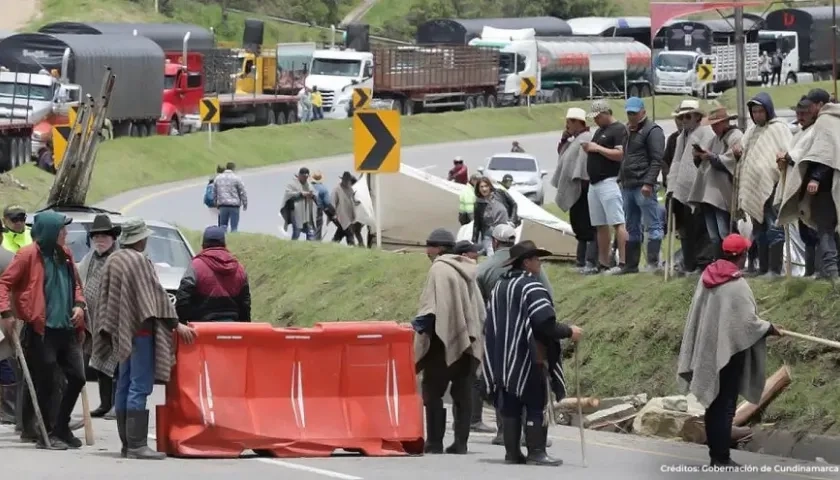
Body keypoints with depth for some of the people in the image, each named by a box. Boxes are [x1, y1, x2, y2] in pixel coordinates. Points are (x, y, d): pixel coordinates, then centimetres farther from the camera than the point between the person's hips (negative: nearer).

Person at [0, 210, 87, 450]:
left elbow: (75, 284, 23)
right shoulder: (29, 255, -9)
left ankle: (61, 428, 21)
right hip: (41, 329, -7)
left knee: (77, 377, 7)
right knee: (46, 383, -2)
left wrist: (79, 304, 5)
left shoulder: (65, 253, 12)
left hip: (67, 329, 7)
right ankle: (47, 434, 8)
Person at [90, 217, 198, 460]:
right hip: (140, 329, -9)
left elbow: (104, 299, 16)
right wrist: (176, 324, -11)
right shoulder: (140, 261, -13)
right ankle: (136, 444, -15)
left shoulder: (113, 261, 12)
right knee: (139, 387, -10)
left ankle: (127, 443, 14)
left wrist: (108, 330, 20)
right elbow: (156, 295, -15)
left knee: (124, 386, 11)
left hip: (120, 331, 9)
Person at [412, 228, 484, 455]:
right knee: (462, 393, 7)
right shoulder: (466, 270, 14)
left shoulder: (439, 269, -10)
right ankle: (460, 442, 4)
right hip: (468, 340, 7)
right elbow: (479, 308, 16)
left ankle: (434, 442, -4)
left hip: (444, 339, -7)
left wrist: (420, 324, -6)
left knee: (432, 391, -1)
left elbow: (433, 307, -17)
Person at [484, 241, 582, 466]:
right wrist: (569, 332, -7)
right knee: (535, 406, -3)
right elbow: (545, 323, -21)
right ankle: (536, 452, -5)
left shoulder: (499, 288, 13)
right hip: (530, 358, -8)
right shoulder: (532, 287, -13)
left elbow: (490, 324, 16)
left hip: (503, 359, 8)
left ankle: (512, 452, 10)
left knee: (510, 406, 9)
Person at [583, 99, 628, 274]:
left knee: (617, 223, -13)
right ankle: (603, 264, 10)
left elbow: (620, 154, -17)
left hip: (609, 182, -10)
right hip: (594, 182, 10)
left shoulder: (618, 130, -7)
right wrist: (588, 149, 7)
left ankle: (623, 262, -18)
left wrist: (597, 148, -15)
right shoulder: (599, 131, 22)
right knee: (600, 226, 8)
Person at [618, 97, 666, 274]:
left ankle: (653, 262, -12)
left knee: (652, 225, -8)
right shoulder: (628, 131, 21)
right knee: (631, 228, 12)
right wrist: (621, 180, 17)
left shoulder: (652, 130, -6)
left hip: (643, 187, -9)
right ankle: (631, 264, 15)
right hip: (628, 186, 9)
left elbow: (657, 159, -14)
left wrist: (648, 183, -20)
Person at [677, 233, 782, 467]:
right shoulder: (737, 285, -20)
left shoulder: (707, 277, 2)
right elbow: (748, 320, -18)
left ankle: (715, 452, 19)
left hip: (708, 349, 7)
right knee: (725, 406, -2)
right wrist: (769, 328, 1)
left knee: (714, 403, 14)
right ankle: (721, 457, -1)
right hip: (729, 350, -7)